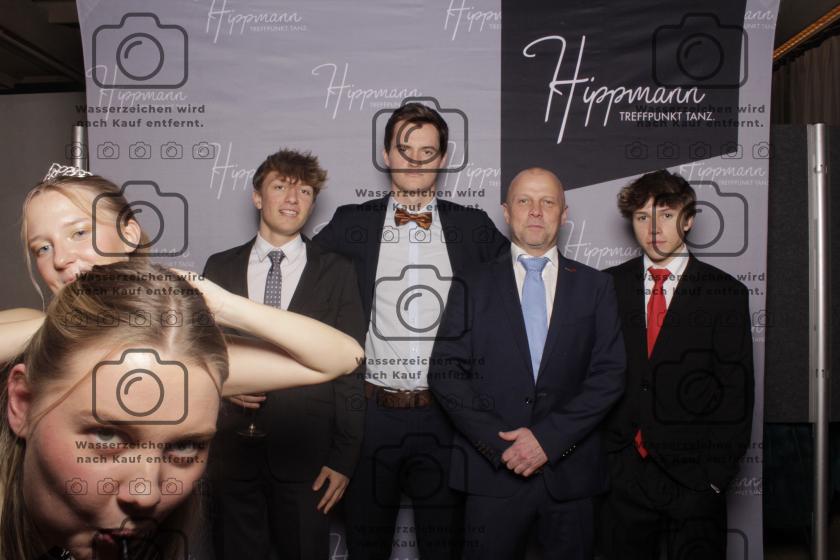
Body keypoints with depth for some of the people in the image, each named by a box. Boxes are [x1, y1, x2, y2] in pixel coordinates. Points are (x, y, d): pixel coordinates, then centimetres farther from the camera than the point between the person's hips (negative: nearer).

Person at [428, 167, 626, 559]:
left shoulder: (595, 286, 6)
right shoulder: (473, 287, 5)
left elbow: (609, 375, -1)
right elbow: (445, 373, -1)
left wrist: (549, 437, -11)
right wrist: (499, 442, -11)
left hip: (570, 471, 1)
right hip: (492, 471, -1)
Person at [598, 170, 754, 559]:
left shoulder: (725, 293, 0)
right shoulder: (609, 287, 5)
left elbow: (736, 392, -1)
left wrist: (716, 473, -7)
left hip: (694, 476, -1)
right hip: (621, 473, 2)